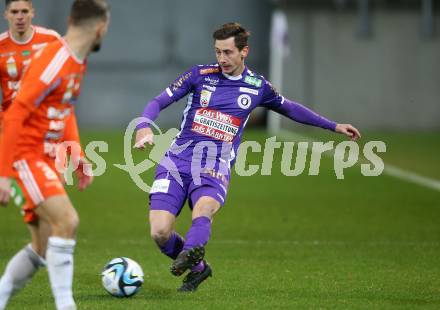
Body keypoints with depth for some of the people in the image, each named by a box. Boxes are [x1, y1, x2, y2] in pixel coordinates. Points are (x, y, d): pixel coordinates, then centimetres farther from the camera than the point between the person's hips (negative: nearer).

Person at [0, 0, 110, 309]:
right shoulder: (54, 62, -21)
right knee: (67, 220, -23)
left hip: (46, 160, 10)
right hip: (26, 156, -10)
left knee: (44, 248, 7)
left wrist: (77, 156, 14)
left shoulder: (77, 60, 9)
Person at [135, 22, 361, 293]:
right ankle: (197, 268, 14)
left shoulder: (257, 86, 9)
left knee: (203, 211, -35)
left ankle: (190, 252, -62)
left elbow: (290, 108, 28)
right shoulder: (200, 75, 4)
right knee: (160, 232, -13)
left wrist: (334, 126, 28)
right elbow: (158, 102, 5)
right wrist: (145, 127, -17)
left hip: (214, 171, 0)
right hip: (177, 162, 0)